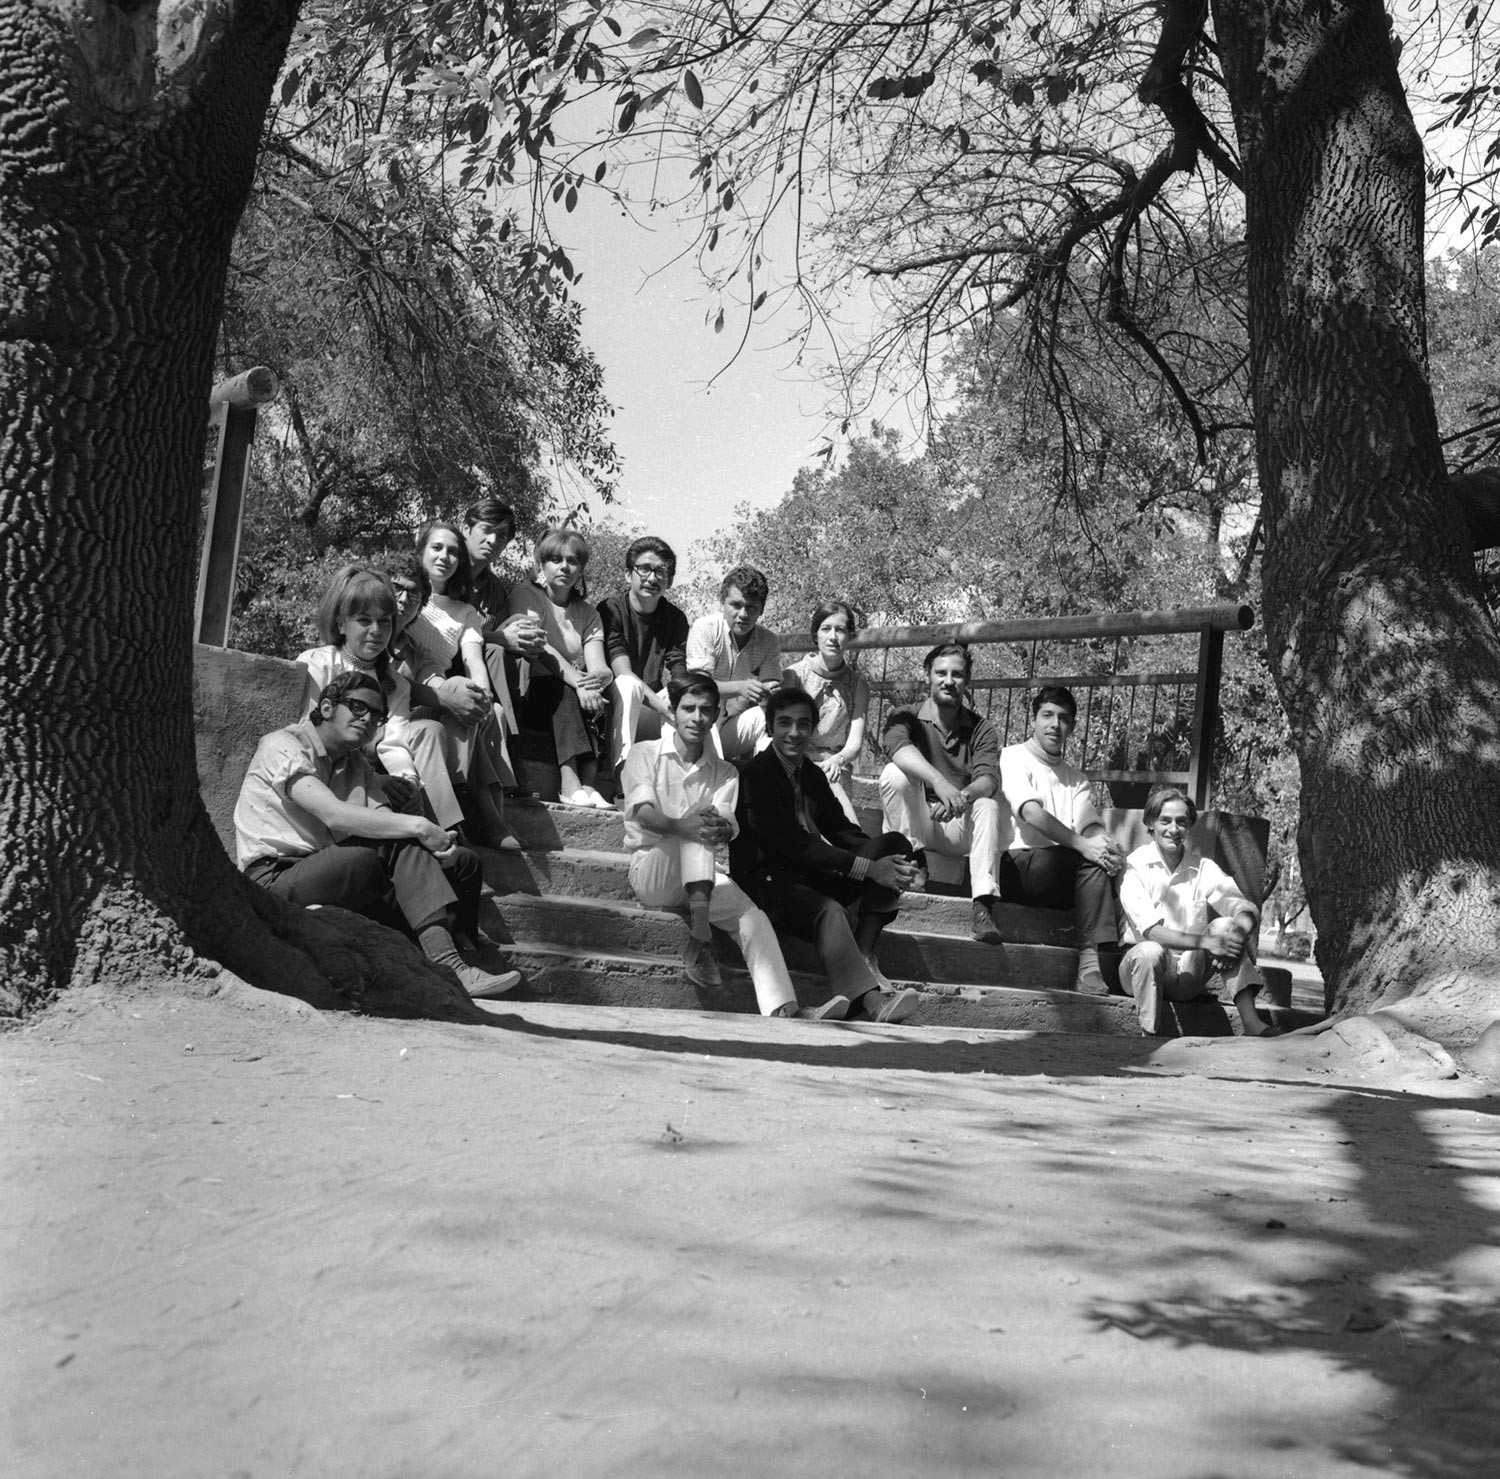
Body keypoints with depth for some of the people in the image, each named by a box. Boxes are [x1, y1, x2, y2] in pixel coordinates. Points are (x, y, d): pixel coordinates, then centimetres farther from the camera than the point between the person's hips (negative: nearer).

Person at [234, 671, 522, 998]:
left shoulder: (357, 765, 21)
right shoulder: (282, 746, -4)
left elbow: (387, 821, 4)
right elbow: (333, 814, -22)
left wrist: (439, 842, -17)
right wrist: (417, 826, -26)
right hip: (274, 878, -8)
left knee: (463, 863, -5)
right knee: (405, 849, -28)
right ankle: (446, 962, -36)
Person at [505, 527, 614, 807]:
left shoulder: (587, 613, 16)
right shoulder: (525, 595, 3)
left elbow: (598, 667, 0)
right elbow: (540, 648, -14)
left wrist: (599, 679, -26)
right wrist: (578, 682, -29)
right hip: (529, 695, -4)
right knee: (563, 689, -32)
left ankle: (587, 784, -36)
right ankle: (570, 783, -44)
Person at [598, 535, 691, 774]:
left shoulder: (675, 618, 6)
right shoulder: (611, 610, -8)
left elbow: (680, 678, -5)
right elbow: (622, 673, -20)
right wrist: (661, 705, -32)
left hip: (651, 713, 4)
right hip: (612, 712, -4)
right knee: (627, 684, -35)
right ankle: (621, 768, -41)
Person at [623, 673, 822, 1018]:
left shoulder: (724, 772, 14)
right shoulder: (645, 754, 4)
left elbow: (727, 825, -6)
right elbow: (641, 812, -15)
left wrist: (721, 830, -33)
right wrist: (682, 826, -37)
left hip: (699, 879, 4)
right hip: (651, 872, -4)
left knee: (754, 920, -23)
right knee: (698, 819, -31)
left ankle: (783, 1011, -39)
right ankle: (700, 931, -45)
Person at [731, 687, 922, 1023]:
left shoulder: (812, 775, 15)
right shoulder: (755, 774, -11)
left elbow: (842, 830, 10)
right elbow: (793, 844, -19)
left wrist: (889, 860, -12)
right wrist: (869, 868, -22)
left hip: (812, 873, 8)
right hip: (766, 879, -8)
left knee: (895, 843, -8)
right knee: (828, 911, -37)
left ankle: (863, 954, -19)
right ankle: (873, 1002, -51)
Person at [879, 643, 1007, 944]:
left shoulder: (982, 730, 4)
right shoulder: (905, 717, -1)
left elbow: (988, 779, -13)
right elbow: (897, 747, -26)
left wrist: (963, 796, -38)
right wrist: (939, 781, -44)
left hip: (958, 827, 1)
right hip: (912, 823, -1)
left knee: (988, 805, -29)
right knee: (894, 773, -25)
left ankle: (983, 905, -36)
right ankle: (913, 859, -15)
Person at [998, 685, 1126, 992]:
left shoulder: (1076, 778, 24)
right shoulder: (1014, 757, 7)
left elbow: (1090, 826, 6)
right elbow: (1031, 813, -11)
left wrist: (1106, 845, -19)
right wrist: (1081, 844, -25)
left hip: (1062, 880, 5)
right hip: (1017, 865, -4)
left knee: (1099, 862, -28)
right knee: (1092, 859, -31)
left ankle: (1092, 962, -36)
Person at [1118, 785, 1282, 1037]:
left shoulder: (1203, 868, 1)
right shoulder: (1134, 866, -10)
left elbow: (1247, 911, -9)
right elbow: (1150, 930, -22)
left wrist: (1236, 933, -33)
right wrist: (1204, 942, -34)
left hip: (1189, 973, 4)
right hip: (1146, 967, -3)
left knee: (1226, 926, -20)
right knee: (1150, 952, -36)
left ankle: (1251, 1023, -29)